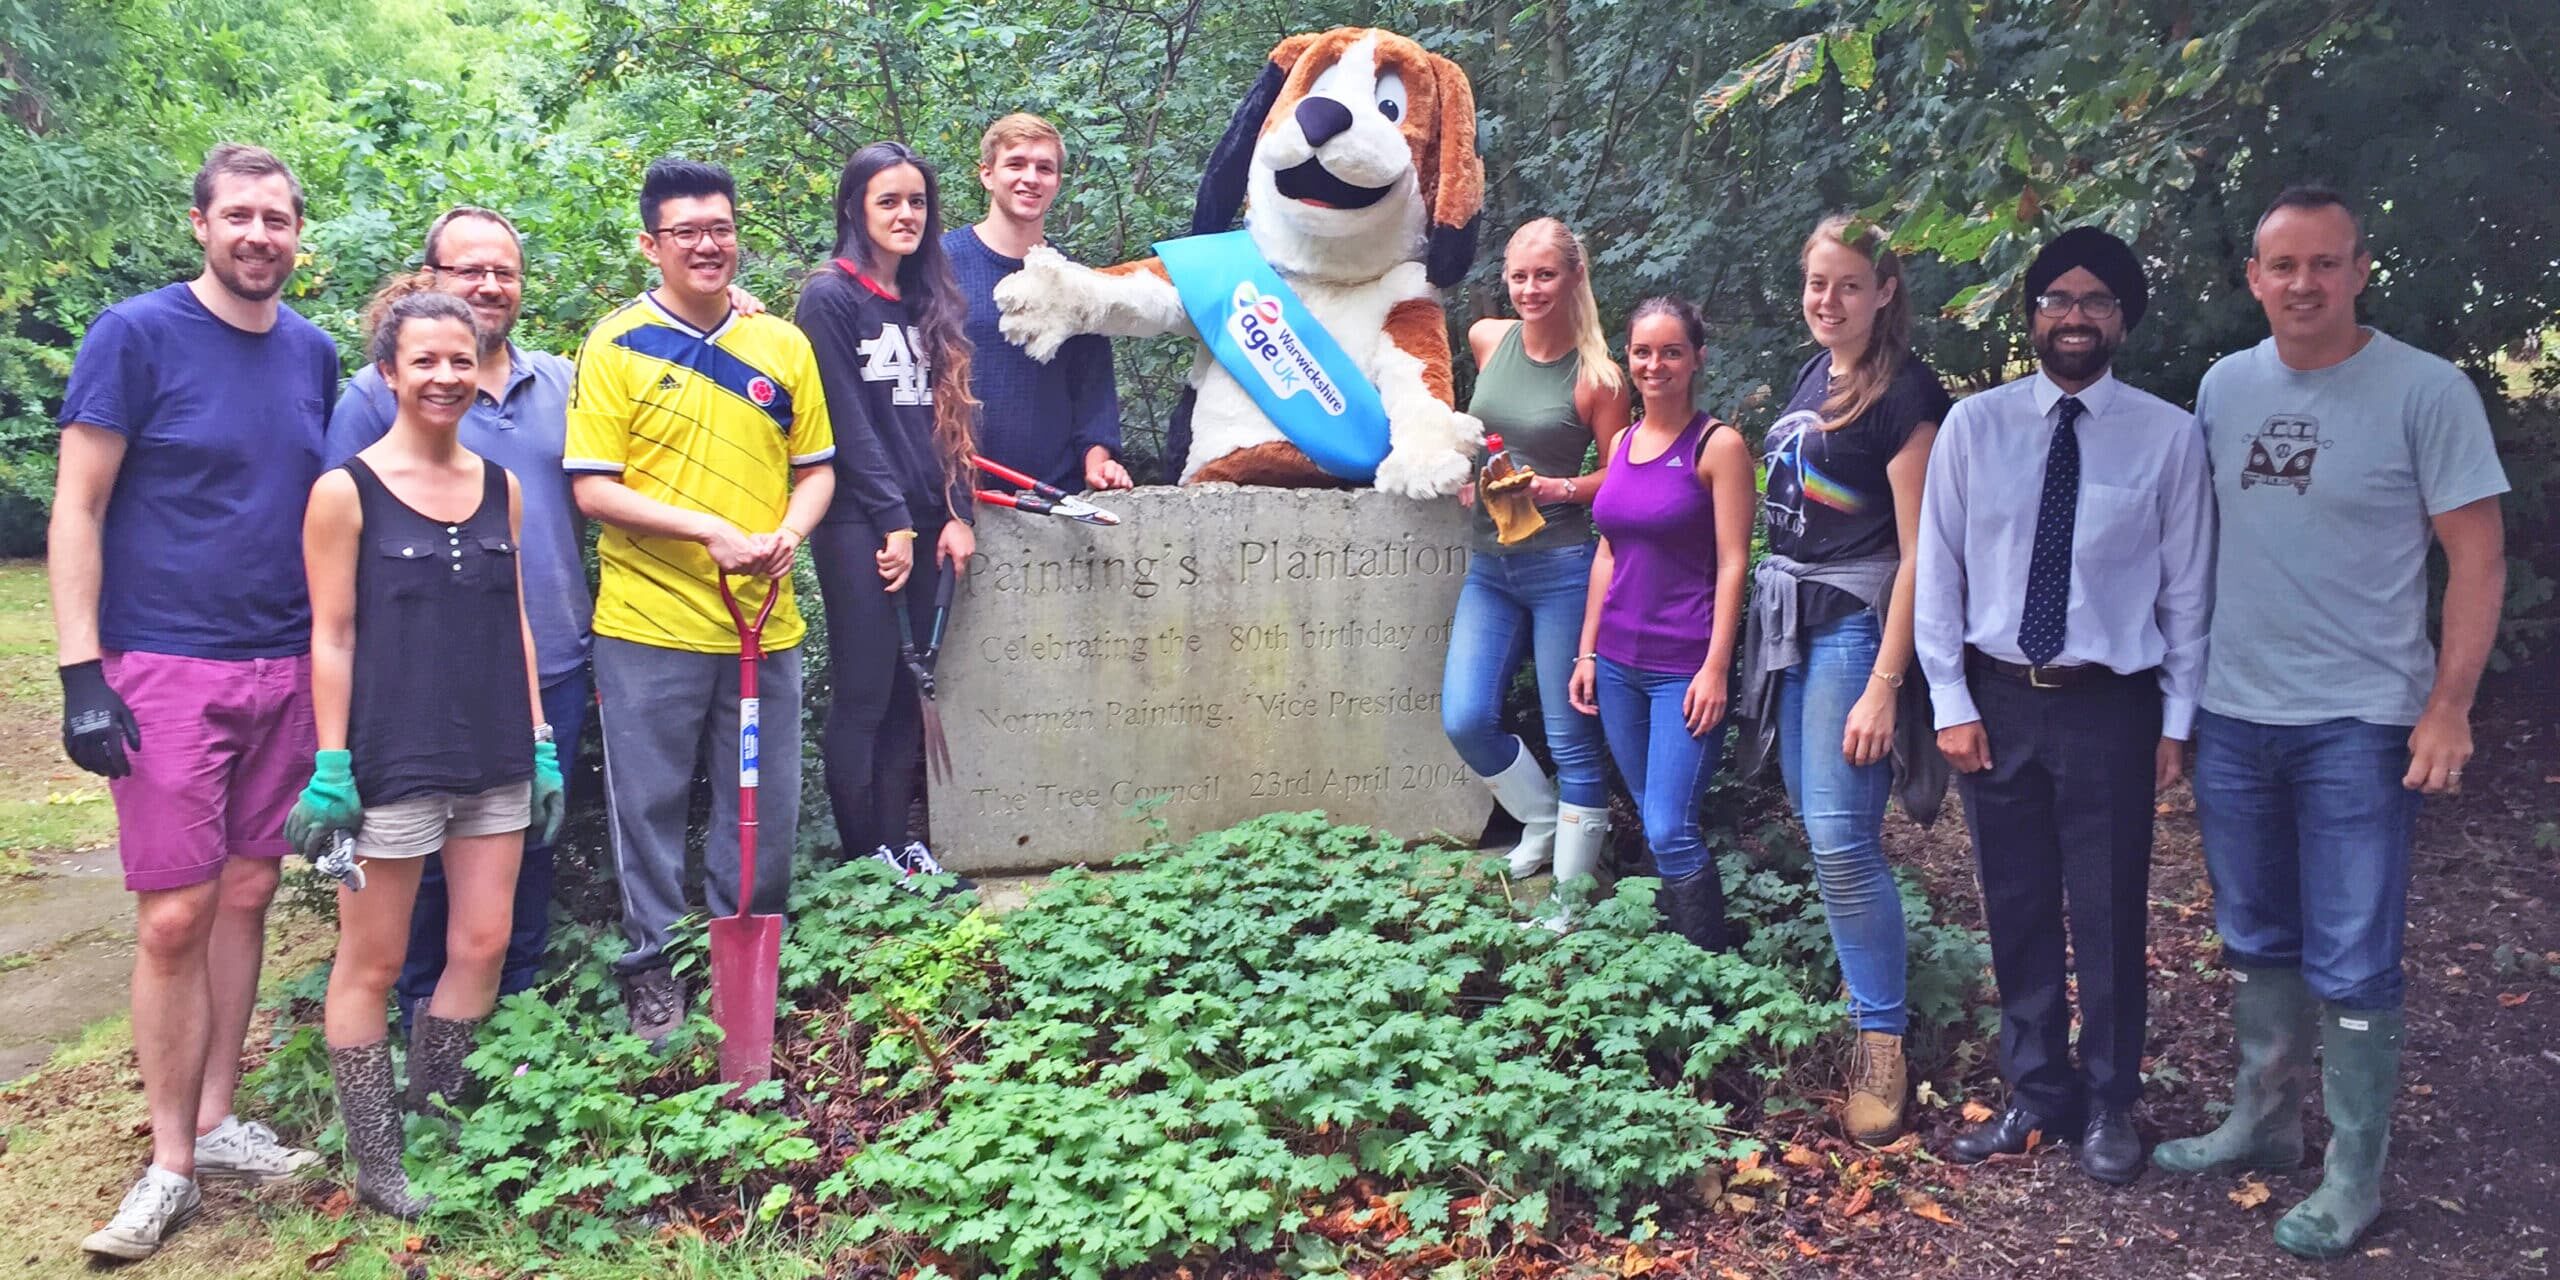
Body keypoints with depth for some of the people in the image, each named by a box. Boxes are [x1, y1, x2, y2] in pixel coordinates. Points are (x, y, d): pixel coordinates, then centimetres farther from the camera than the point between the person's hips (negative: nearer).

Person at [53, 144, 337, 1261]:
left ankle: (215, 1124, 23)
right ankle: (170, 1162, 9)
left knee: (246, 896, 10)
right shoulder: (135, 334, -6)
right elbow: (77, 508, -7)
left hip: (284, 667, 5)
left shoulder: (313, 353, 9)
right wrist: (80, 672, -12)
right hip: (167, 666, -5)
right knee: (174, 916, -3)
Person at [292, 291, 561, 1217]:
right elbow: (332, 637, -7)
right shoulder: (346, 491, -5)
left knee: (482, 946, 7)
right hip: (392, 759, -5)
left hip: (493, 757, 5)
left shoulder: (500, 488, 8)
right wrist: (330, 769, -10)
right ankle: (375, 1165, 15)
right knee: (372, 964, 4)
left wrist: (539, 742, 9)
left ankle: (434, 1126, 23)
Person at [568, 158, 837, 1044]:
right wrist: (707, 529, -18)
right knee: (650, 804, 6)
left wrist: (786, 534, -9)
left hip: (764, 622, 3)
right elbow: (592, 488, -7)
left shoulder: (783, 345, 8)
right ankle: (654, 968, 20)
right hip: (649, 625, -3)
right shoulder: (616, 347, -2)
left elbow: (816, 469, 12)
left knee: (766, 805, 10)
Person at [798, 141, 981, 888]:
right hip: (859, 525, -6)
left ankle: (897, 840, 16)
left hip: (922, 523, 6)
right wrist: (893, 523, -12)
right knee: (864, 693, -3)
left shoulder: (929, 302, 16)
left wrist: (957, 515, 3)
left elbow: (947, 418, 13)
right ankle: (864, 856, 4)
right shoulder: (830, 297, -4)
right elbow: (848, 422, -10)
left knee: (908, 690, 8)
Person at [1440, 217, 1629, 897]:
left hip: (1562, 567, -5)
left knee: (1571, 739, 1)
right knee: (1464, 721, -1)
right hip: (1489, 566, 5)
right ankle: (1543, 816, 26)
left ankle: (1571, 891, 14)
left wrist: (1559, 488, -19)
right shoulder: (1486, 339, 4)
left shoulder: (1596, 376, -9)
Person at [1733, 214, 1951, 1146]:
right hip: (1786, 612, 8)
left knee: (1841, 839, -11)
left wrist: (1883, 686, -20)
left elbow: (1918, 553, -16)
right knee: (1818, 825, 12)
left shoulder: (1905, 394, -12)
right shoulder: (1812, 374, 12)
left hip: (1855, 622, -8)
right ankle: (1862, 984, 26)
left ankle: (1883, 1041, 2)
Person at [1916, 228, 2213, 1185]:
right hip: (1997, 701, 1)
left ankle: (2108, 1106, 26)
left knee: (2108, 913, 7)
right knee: (2017, 909, 11)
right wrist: (1951, 703, -4)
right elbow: (1938, 570, 1)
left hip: (2112, 706, -1)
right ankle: (2035, 1095, 27)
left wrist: (2176, 720, 1)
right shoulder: (1974, 424, -1)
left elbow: (2186, 587, 1)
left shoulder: (2169, 436, -3)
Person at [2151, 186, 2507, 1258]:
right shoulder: (2224, 387, 4)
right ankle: (2262, 1123, 32)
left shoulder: (2427, 392, -10)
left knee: (2350, 965, 1)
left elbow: (2478, 556, -8)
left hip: (2359, 725, -5)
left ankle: (2354, 1176, 14)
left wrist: (2448, 707, -13)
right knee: (2255, 943, 17)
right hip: (2231, 716, 5)